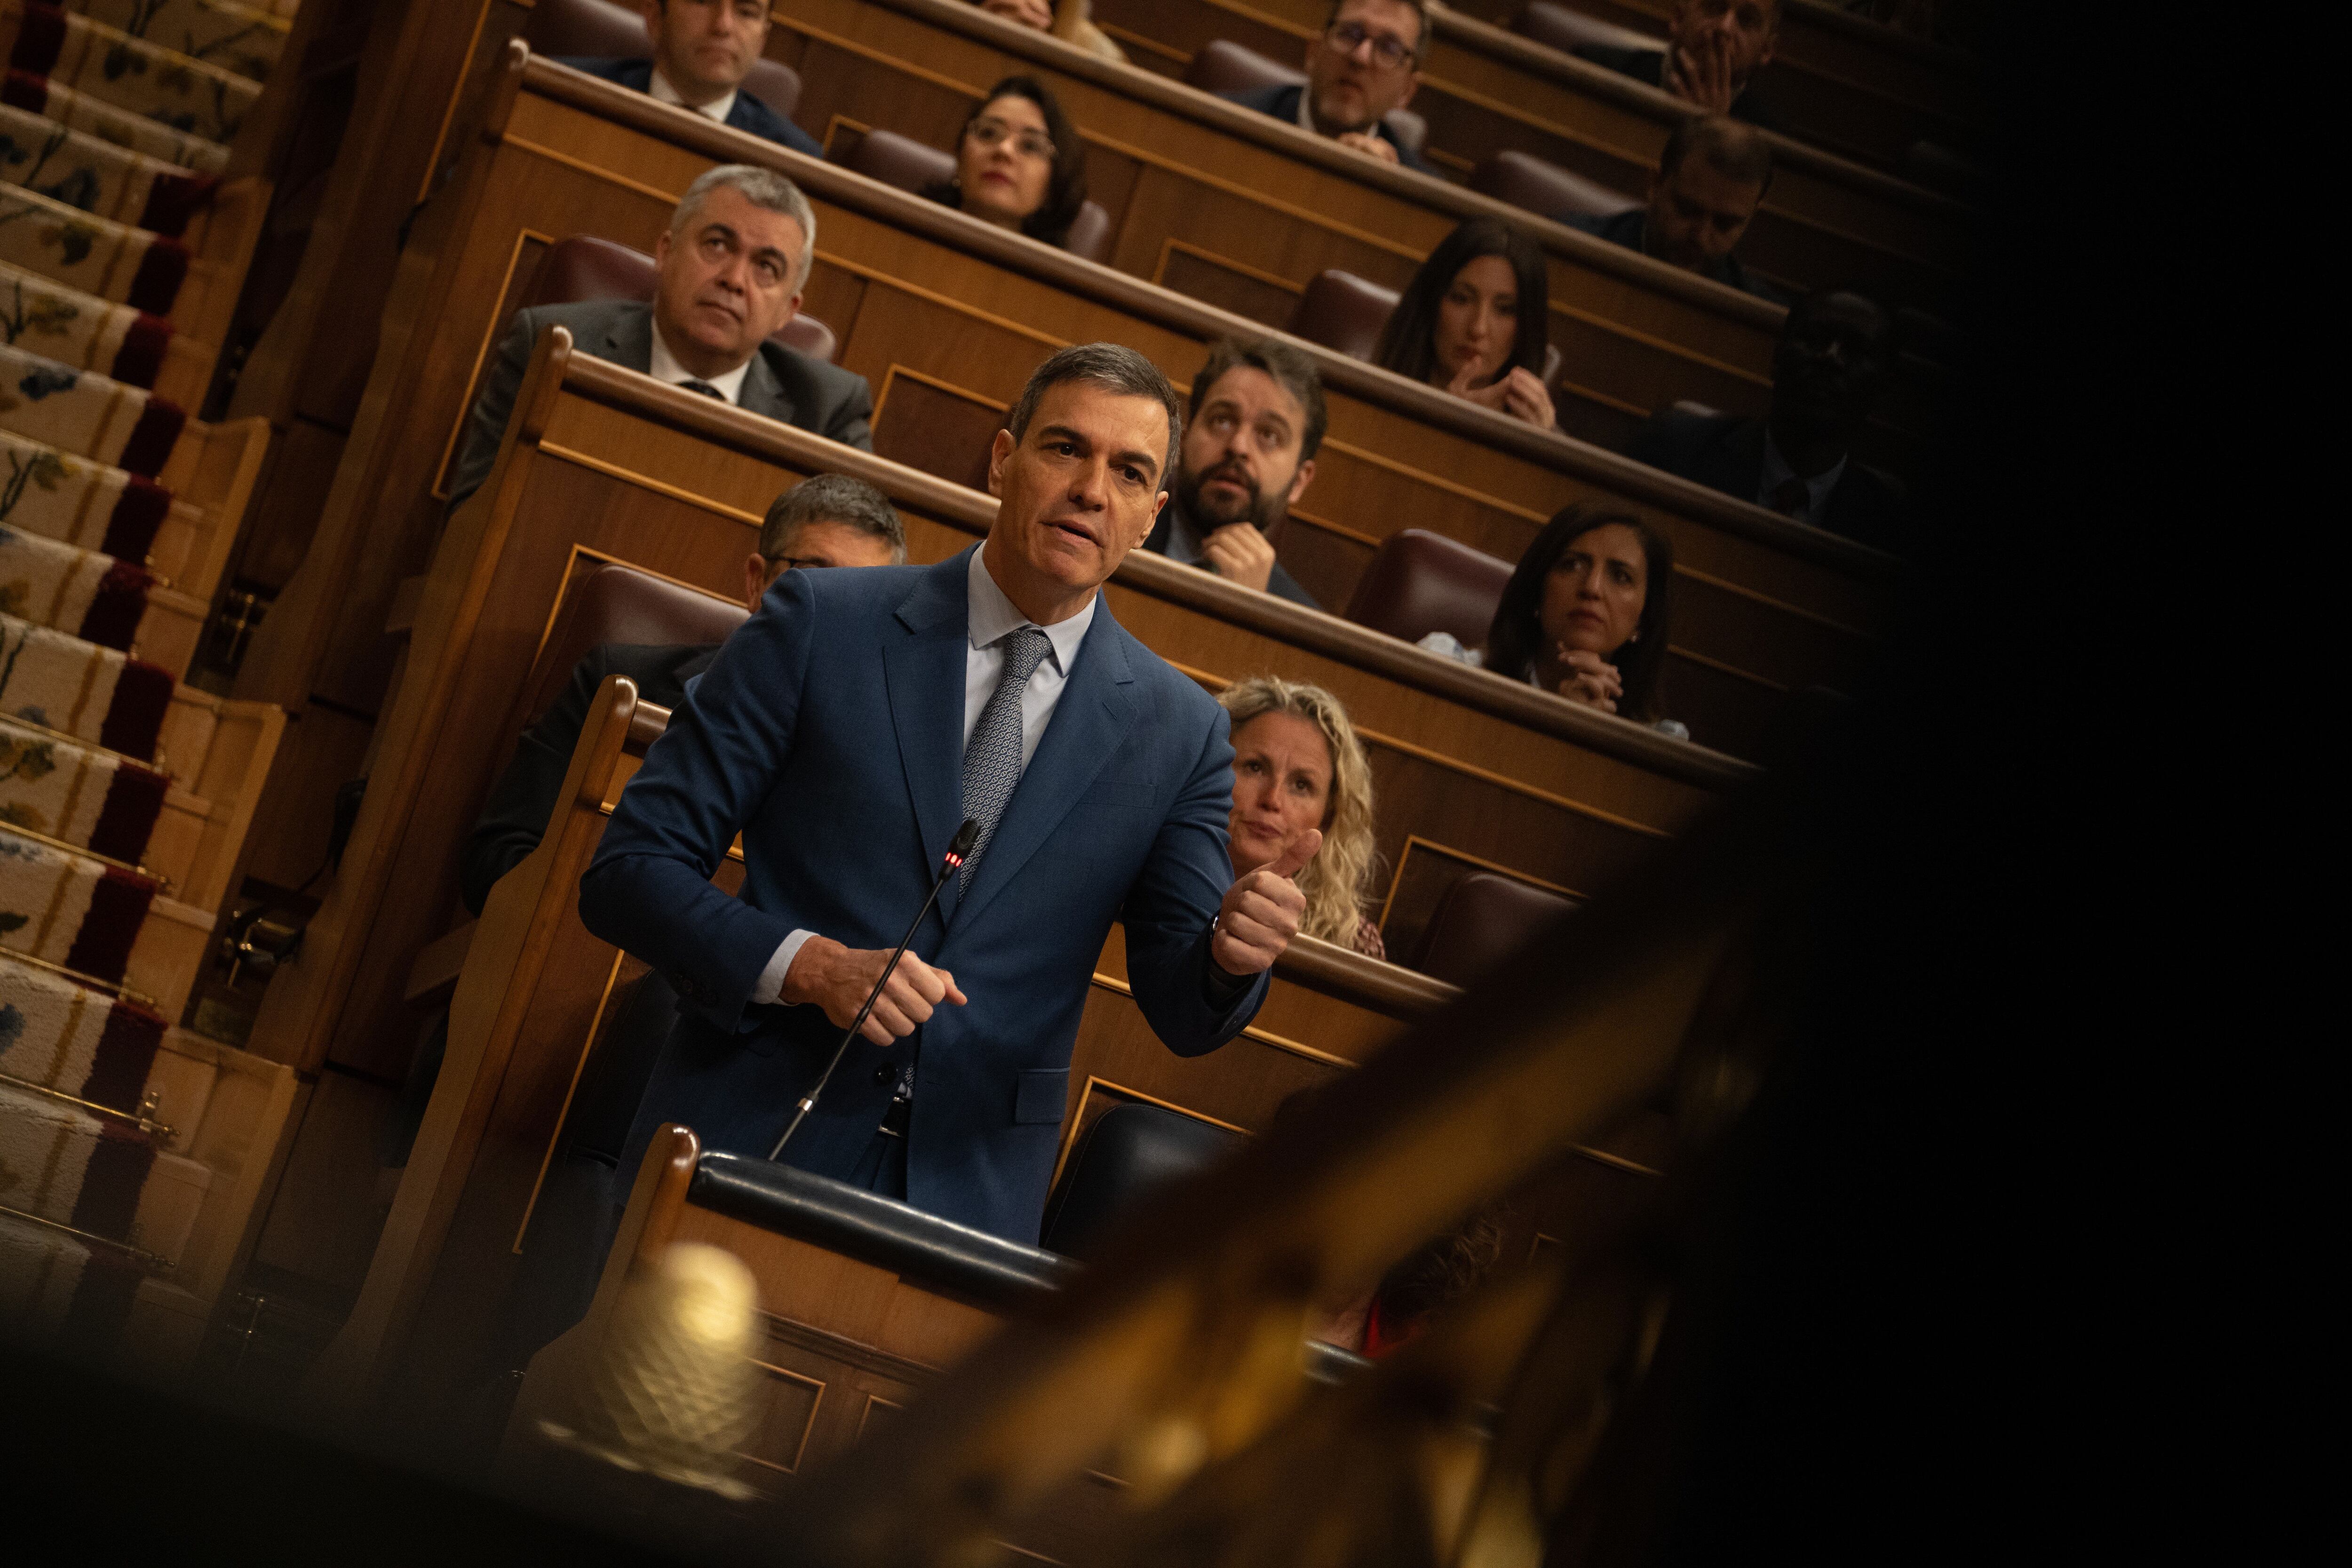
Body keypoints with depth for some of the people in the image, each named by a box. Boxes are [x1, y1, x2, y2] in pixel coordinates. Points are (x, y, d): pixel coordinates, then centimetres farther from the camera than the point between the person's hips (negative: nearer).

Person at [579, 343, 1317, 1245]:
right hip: (749, 1145, -2)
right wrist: (808, 965, -18)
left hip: (969, 1198, 2)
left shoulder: (1179, 731, 6)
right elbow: (628, 869, -3)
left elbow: (1183, 1014, 5)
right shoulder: (822, 623, 0)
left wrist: (1233, 949, -19)